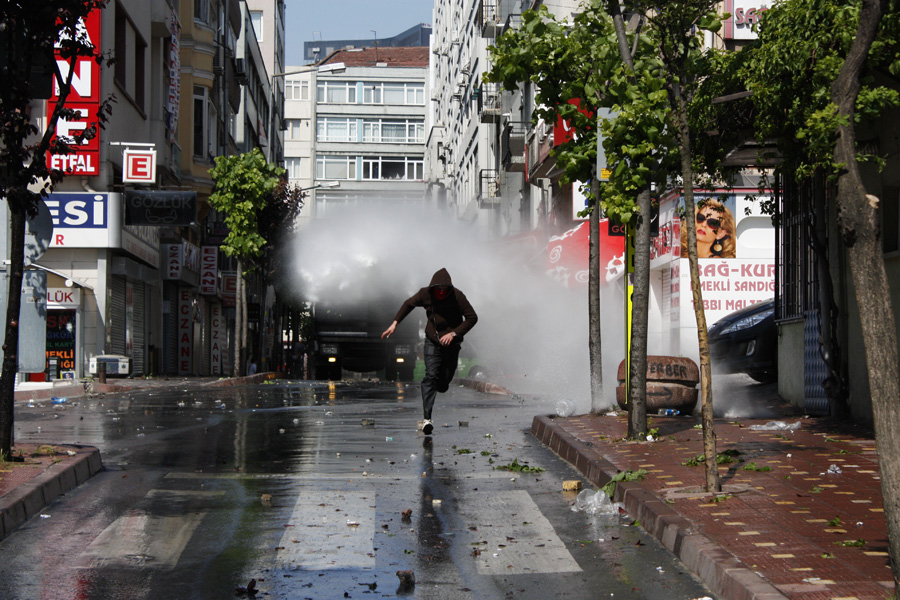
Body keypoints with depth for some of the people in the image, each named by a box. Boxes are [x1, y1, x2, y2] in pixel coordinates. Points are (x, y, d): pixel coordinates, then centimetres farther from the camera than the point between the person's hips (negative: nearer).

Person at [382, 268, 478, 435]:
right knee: (431, 376, -17)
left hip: (451, 344, 0)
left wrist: (454, 333, -23)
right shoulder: (425, 294, -10)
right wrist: (395, 323, 5)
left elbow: (472, 318, -13)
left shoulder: (457, 296, -18)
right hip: (432, 341, 0)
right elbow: (408, 304, 9)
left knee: (445, 380, 4)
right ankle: (427, 418, -24)